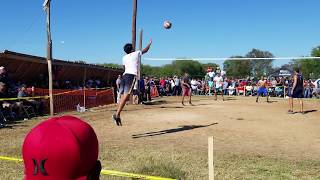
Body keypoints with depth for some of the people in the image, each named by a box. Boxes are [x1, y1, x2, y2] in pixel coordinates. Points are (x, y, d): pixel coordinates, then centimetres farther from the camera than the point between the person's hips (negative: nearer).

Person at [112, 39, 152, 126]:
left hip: (124, 75, 6)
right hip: (132, 75, -6)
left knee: (123, 96, 6)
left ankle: (118, 115, 2)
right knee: (126, 95, -15)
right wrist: (150, 43, 43)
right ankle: (117, 114, -25)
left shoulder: (124, 57, 22)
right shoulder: (136, 53, 11)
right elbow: (145, 50, 27)